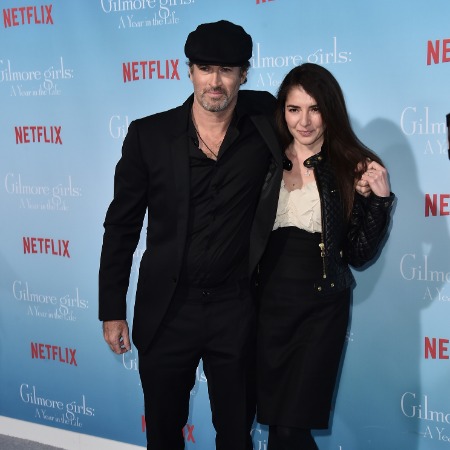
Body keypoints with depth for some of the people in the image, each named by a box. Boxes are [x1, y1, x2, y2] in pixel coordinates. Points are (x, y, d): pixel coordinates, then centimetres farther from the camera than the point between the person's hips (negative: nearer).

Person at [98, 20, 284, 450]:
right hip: (166, 310, 0)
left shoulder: (264, 122, -3)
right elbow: (121, 226, 0)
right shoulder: (148, 134, -5)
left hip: (237, 310, 0)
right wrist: (112, 309, 0)